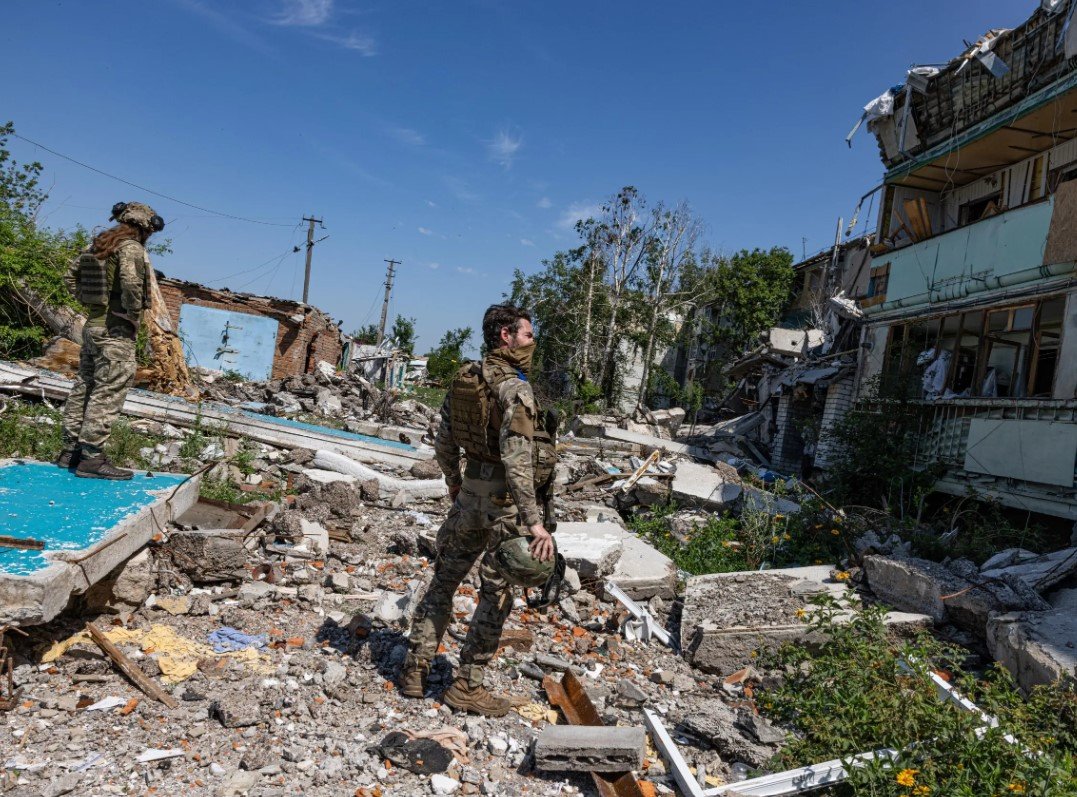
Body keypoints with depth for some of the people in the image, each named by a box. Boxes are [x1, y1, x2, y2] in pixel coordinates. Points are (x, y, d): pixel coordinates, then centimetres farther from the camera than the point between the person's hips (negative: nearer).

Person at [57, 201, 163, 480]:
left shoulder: (97, 244, 13)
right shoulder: (132, 247, -12)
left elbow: (70, 275, 20)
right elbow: (131, 283, -28)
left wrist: (89, 301, 16)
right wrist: (134, 316, -14)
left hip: (93, 324, 9)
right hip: (117, 331, -9)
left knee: (84, 388, 14)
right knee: (108, 394, -7)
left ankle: (70, 450, 21)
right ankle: (91, 457, -7)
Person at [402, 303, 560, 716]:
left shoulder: (465, 378, 6)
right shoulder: (514, 388, -19)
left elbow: (444, 441, 13)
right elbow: (517, 460, -28)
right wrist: (535, 521, -29)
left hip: (471, 493, 8)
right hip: (506, 500, -8)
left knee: (444, 582, 18)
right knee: (496, 597, 7)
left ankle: (415, 670, 28)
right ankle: (467, 686, 18)